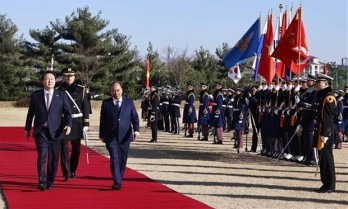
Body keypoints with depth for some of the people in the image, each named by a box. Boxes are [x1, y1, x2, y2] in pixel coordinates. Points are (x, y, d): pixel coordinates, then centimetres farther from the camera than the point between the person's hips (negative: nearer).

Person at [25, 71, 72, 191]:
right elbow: (31, 113, 13)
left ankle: (50, 182, 17)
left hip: (56, 132, 1)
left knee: (53, 159, 5)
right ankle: (42, 182, -13)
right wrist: (27, 129, 16)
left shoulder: (62, 95, 5)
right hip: (41, 131, -1)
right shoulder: (35, 95, 6)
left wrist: (68, 124, -15)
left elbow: (67, 112, 1)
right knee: (42, 156, -13)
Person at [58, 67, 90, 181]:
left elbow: (86, 107, 4)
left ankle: (73, 171, 25)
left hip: (77, 122, 1)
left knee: (76, 148, 9)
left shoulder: (81, 90, 4)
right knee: (64, 148, -7)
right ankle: (66, 174, -4)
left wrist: (86, 123, -1)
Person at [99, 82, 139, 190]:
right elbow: (102, 120, 7)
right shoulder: (106, 103, 4)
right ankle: (117, 182, -14)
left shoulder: (129, 102, 6)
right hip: (111, 136, -2)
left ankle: (119, 180, 23)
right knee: (114, 159, -11)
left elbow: (134, 117, 4)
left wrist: (136, 130, -11)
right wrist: (101, 135, 8)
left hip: (125, 136, 2)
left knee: (123, 159, 8)